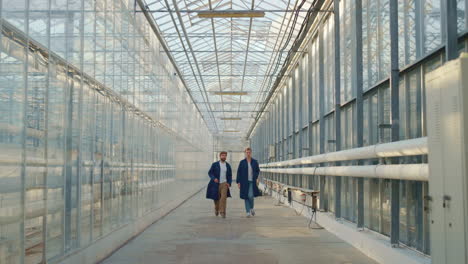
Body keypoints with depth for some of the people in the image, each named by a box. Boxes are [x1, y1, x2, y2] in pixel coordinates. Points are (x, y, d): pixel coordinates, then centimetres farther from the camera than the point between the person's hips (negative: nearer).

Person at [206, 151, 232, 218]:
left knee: (224, 197, -16)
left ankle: (222, 212, -14)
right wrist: (214, 178, -19)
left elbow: (230, 175, 13)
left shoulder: (228, 165, 7)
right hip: (216, 184, -1)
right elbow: (210, 173, -1)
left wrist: (229, 183, -2)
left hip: (224, 184, 1)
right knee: (216, 198, 8)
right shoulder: (215, 164, 0)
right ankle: (216, 209, 36)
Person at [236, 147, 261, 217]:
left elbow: (258, 171, 13)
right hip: (244, 182, 0)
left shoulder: (255, 162, 4)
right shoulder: (242, 162, 1)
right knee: (246, 197, 0)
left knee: (251, 196, -12)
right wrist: (238, 182, -3)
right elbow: (239, 172, 2)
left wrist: (257, 178, -2)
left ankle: (251, 208, 15)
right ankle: (248, 212, 8)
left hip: (252, 182, 0)